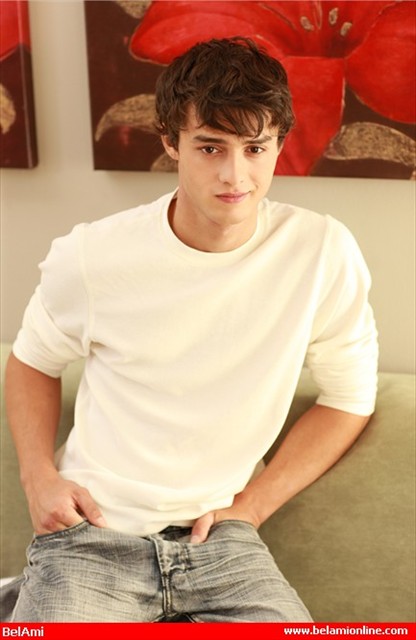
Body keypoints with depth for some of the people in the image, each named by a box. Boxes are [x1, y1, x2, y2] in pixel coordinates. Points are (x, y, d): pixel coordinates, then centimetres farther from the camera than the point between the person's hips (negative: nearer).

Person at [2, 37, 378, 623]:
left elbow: (349, 398, 4)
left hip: (219, 536, 2)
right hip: (92, 535, -1)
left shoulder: (323, 252, -9)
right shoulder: (92, 258, -8)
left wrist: (253, 504, -1)